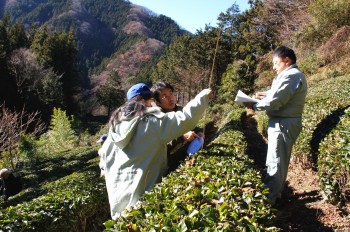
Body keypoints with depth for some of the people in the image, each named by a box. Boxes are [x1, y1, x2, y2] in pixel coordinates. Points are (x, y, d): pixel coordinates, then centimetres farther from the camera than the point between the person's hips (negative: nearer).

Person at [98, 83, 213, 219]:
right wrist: (203, 96, -3)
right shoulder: (154, 121, -11)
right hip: (141, 188, -6)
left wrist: (111, 178, 25)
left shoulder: (116, 122, 8)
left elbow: (105, 152, 13)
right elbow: (185, 119, -15)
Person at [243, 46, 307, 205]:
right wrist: (266, 95, 8)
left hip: (283, 124, -11)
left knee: (276, 163, -4)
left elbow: (274, 101, -23)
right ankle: (275, 194, 30)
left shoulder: (291, 75, -19)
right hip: (284, 123, 11)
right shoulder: (293, 75, 16)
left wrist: (254, 105, -9)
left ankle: (268, 198, 5)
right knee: (279, 162, 18)